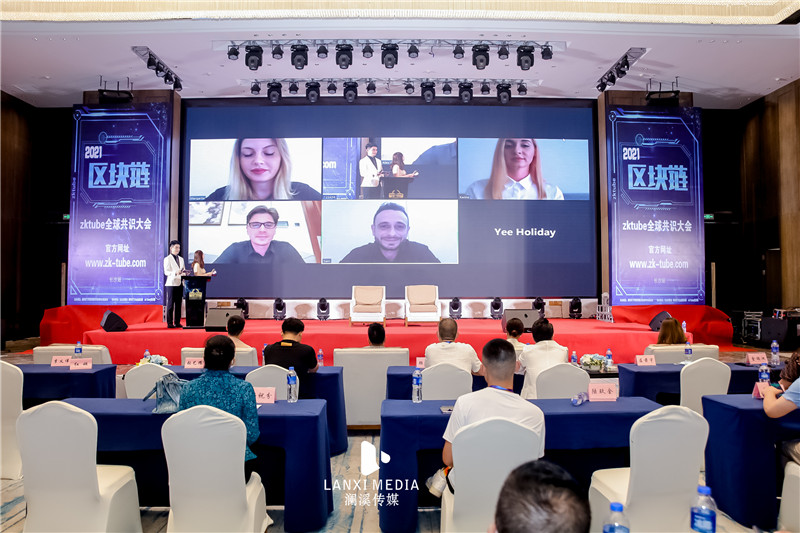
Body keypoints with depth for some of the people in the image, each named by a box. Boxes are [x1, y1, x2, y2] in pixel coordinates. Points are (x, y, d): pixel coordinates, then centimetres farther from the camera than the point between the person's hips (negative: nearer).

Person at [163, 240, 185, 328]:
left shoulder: (181, 259, 20)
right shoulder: (167, 259, 0)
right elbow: (166, 272, -10)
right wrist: (175, 273, -26)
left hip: (180, 284, 6)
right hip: (171, 284, -6)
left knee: (178, 304, 6)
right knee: (170, 304, -4)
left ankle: (177, 322, 11)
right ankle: (169, 323, 0)